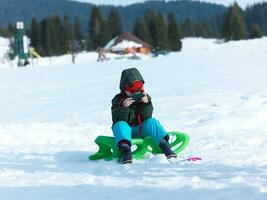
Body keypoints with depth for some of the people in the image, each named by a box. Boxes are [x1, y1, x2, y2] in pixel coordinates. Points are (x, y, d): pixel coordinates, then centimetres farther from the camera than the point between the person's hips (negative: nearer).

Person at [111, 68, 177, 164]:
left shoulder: (145, 97, 1)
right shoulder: (118, 100, -3)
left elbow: (147, 118, -9)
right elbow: (118, 120, -15)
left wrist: (146, 103, -24)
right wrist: (124, 107, -31)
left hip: (141, 130, 1)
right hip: (126, 130, -1)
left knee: (152, 122, -25)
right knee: (120, 125, -33)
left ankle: (165, 146, -35)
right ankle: (126, 150, -53)